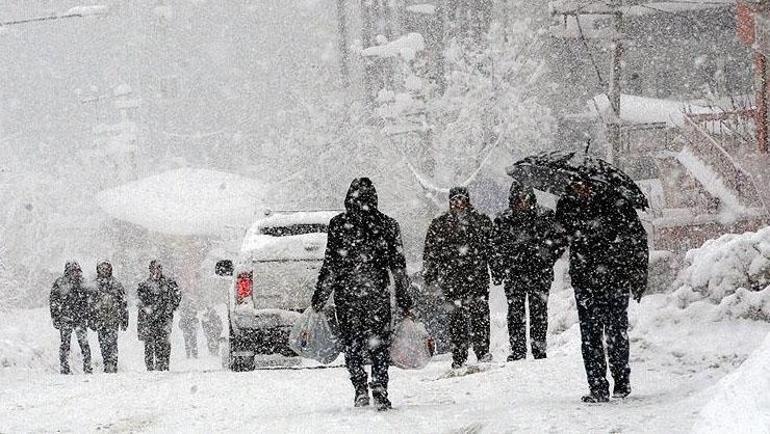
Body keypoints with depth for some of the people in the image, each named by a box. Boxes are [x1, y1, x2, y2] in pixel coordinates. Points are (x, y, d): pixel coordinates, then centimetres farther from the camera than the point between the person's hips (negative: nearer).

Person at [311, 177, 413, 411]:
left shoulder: (338, 224, -4)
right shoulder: (388, 225, 1)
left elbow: (330, 265, -4)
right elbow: (398, 265, 3)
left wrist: (320, 296, 3)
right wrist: (403, 297, 10)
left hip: (346, 294, -1)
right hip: (378, 294, 1)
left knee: (352, 344, 10)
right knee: (379, 345, 8)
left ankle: (360, 388, -1)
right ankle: (380, 392, -5)